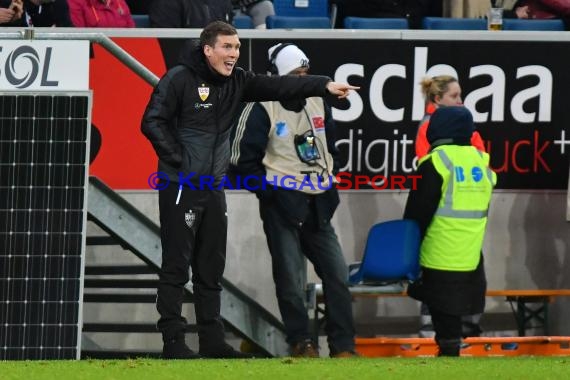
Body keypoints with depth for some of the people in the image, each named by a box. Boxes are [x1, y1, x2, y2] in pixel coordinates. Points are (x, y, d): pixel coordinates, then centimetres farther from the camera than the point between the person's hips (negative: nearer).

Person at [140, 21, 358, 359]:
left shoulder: (236, 82, 7)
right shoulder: (180, 80, -11)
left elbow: (278, 86, -2)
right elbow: (153, 123, -13)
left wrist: (325, 85, -14)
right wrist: (180, 162, -14)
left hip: (214, 188, 7)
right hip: (181, 187, -7)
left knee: (211, 268, 10)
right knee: (177, 265, -4)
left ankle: (212, 339, 15)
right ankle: (173, 341, -1)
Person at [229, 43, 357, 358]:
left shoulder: (318, 104, 10)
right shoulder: (262, 110, -9)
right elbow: (243, 160, -7)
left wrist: (328, 182, 12)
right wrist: (268, 192, -11)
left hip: (317, 205, 6)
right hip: (282, 205, -5)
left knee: (337, 274, 1)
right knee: (290, 279, -1)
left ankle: (342, 346, 7)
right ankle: (301, 342, 12)